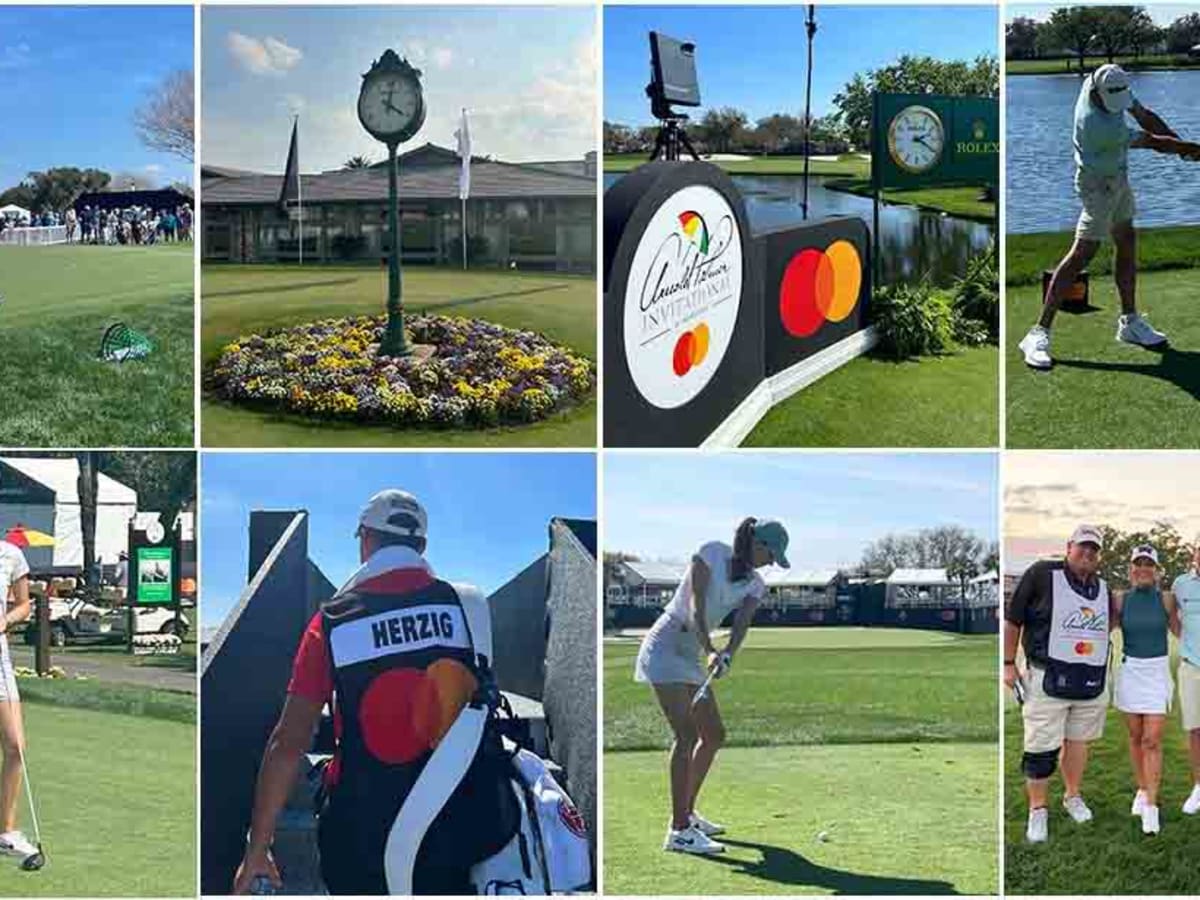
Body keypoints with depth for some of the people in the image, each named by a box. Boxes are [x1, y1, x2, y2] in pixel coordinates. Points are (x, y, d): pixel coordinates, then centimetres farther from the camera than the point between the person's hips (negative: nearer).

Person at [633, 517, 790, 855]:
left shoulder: (754, 585, 9)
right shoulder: (711, 554, -11)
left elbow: (741, 625, -8)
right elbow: (695, 609, -20)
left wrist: (726, 656, -29)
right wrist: (710, 649, -34)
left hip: (691, 656, 9)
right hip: (664, 647, -8)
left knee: (714, 734, 11)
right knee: (686, 734, -17)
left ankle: (687, 813, 26)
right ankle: (679, 831, -19)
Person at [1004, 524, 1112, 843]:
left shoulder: (1102, 586, 12)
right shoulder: (1042, 574, -6)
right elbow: (1012, 619, -3)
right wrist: (1009, 664, -4)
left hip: (1092, 682, 5)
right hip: (1048, 681, -5)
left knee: (1078, 739, 14)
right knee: (1041, 747, -3)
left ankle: (1073, 796, 33)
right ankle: (1037, 810, 8)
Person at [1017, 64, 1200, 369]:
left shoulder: (1103, 84, -9)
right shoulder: (1097, 124, -33)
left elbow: (1144, 116, 0)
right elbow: (1152, 141, -24)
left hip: (1118, 178, 9)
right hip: (1100, 186, -9)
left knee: (1127, 245, 15)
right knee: (1083, 253, -13)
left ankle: (1130, 322, 27)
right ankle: (1039, 333, -16)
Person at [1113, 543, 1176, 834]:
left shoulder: (1165, 600, -2)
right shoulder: (1120, 600, 0)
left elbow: (1179, 631, 8)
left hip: (1157, 671, -2)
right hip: (1129, 670, 2)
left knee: (1152, 741, -7)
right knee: (1135, 737, 10)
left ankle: (1151, 806, -6)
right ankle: (1142, 790, 27)